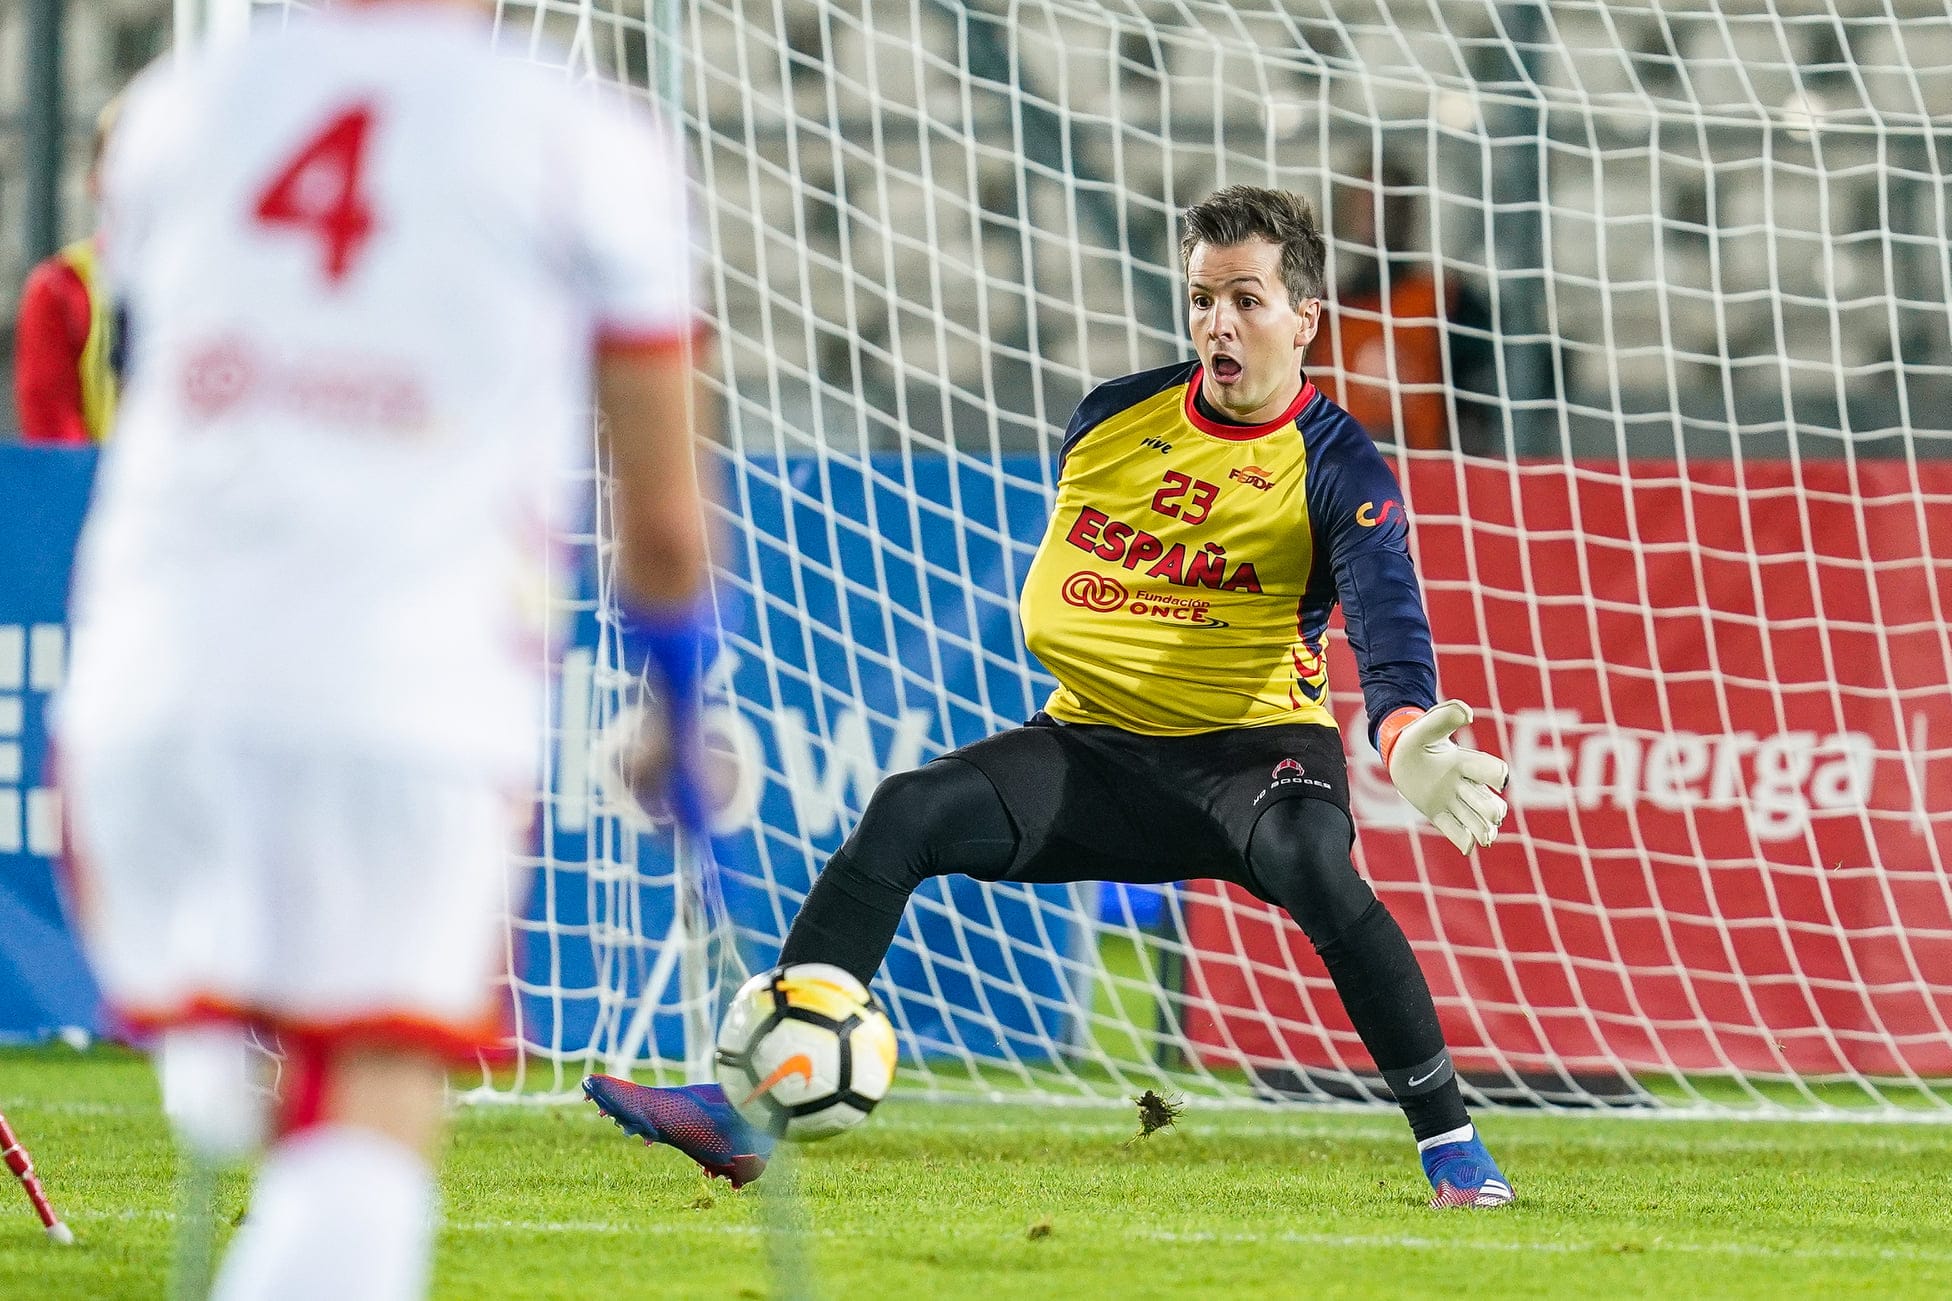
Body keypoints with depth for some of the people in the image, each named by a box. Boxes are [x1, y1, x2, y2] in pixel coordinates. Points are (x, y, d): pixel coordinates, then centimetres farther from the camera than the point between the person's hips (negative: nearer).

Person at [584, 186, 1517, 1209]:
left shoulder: (1336, 468, -8)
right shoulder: (1112, 418, 6)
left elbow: (1388, 618, -25)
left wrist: (1405, 734, -43)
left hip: (1253, 745, -4)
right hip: (1098, 745, 4)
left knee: (1307, 857, -38)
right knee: (909, 814, -20)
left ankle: (1449, 1141, -26)